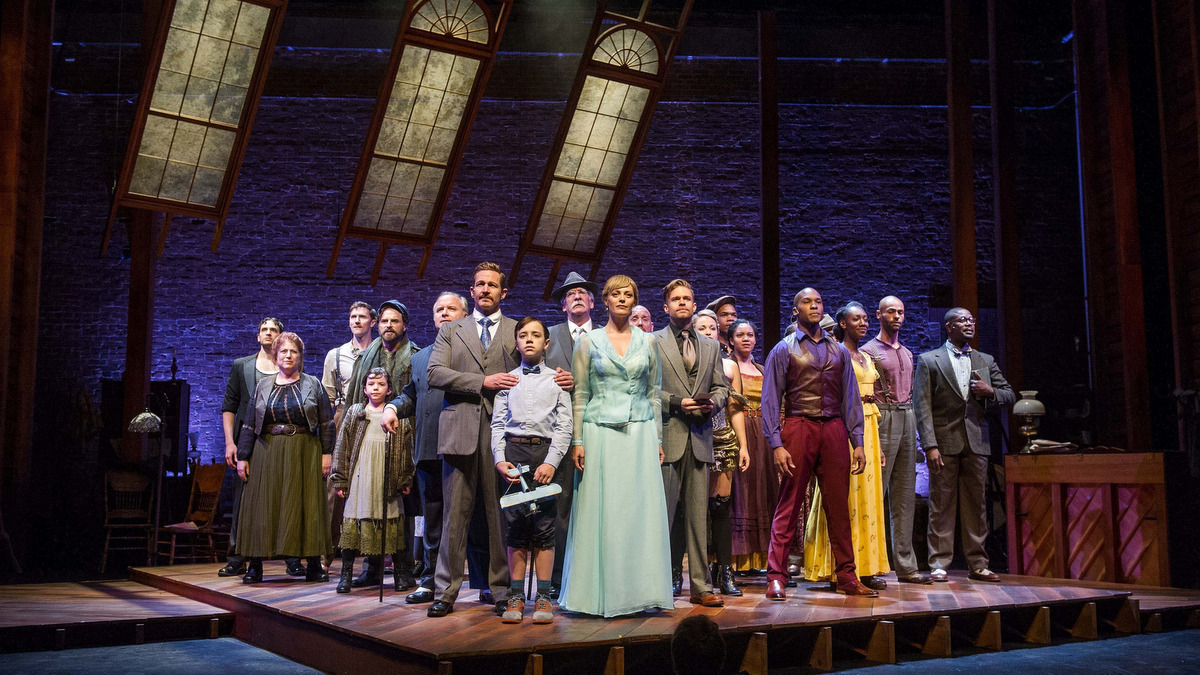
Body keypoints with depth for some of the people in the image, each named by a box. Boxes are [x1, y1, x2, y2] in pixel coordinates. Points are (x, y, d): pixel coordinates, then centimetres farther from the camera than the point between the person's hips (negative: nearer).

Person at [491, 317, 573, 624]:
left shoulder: (557, 379, 9)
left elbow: (564, 426, 3)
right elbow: (497, 423, 11)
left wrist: (551, 461, -10)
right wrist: (500, 459, -3)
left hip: (544, 452, -1)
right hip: (513, 452, 1)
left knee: (544, 525, -3)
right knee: (516, 525, 1)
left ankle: (543, 597, 4)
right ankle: (516, 596, 7)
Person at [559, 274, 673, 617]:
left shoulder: (646, 341, 10)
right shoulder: (589, 342, 4)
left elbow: (654, 392, 12)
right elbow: (579, 395, 3)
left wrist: (657, 437, 7)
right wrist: (577, 440, -4)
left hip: (640, 433, 2)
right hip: (601, 432, -2)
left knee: (641, 509, 0)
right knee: (601, 510, -1)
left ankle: (639, 590, 9)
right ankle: (600, 591, 8)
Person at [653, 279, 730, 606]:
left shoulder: (711, 346, 20)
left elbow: (721, 386, 18)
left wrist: (712, 402, -3)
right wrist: (676, 402, -12)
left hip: (700, 437, 4)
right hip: (667, 435, -4)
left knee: (698, 514, 4)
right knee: (663, 512, -3)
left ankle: (700, 586, 7)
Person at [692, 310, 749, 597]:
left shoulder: (730, 365, 14)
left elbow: (736, 410, 13)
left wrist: (743, 446, 8)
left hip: (723, 441, 2)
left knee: (721, 506, 0)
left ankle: (724, 570, 5)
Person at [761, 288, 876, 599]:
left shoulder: (839, 350, 16)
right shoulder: (784, 350, 4)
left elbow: (851, 397, 14)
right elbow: (770, 400, -1)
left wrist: (858, 442, 6)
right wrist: (777, 445, -10)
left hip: (834, 430, 3)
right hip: (798, 428, -3)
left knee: (838, 505, 6)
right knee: (788, 506, -3)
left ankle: (846, 577, 14)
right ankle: (776, 578, 1)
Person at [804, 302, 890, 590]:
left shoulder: (866, 358, 18)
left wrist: (878, 444, 18)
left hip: (867, 429, 8)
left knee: (867, 495, 6)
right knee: (845, 494, -7)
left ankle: (865, 568, 10)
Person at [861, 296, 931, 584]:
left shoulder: (907, 353, 20)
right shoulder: (868, 351, -1)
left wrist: (913, 429, 14)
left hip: (907, 421, 7)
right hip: (883, 420, -7)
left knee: (905, 496, 6)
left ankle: (905, 565, 10)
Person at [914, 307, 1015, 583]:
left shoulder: (986, 361, 16)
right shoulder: (929, 360, 3)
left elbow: (1009, 394, 20)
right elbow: (922, 406, -5)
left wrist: (990, 391, -4)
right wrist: (930, 446, -14)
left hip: (976, 442, 4)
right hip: (945, 443, -4)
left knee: (976, 505, 7)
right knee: (941, 506, -2)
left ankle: (977, 564, 14)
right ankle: (938, 565, 3)